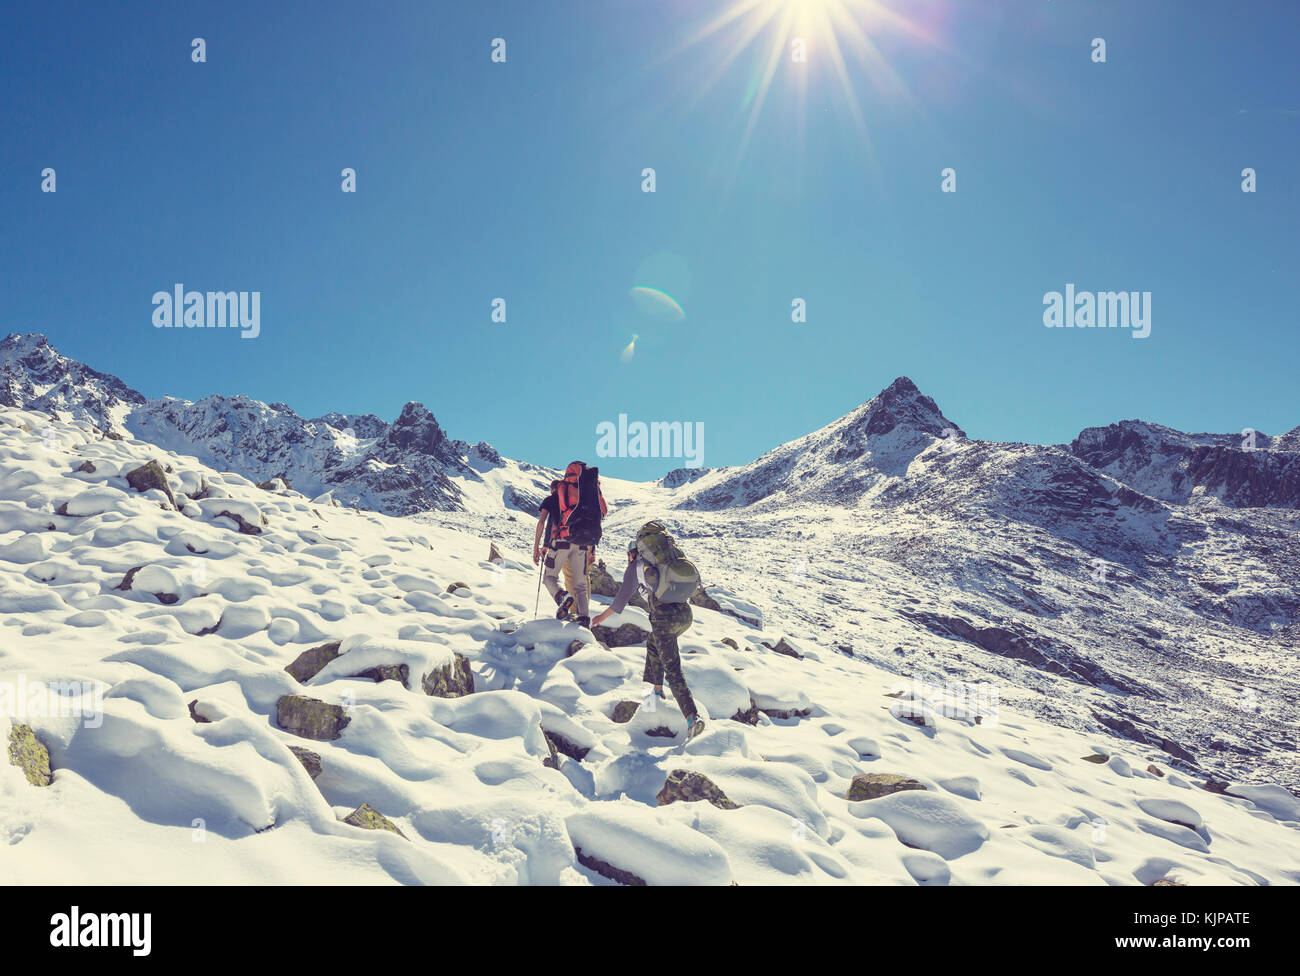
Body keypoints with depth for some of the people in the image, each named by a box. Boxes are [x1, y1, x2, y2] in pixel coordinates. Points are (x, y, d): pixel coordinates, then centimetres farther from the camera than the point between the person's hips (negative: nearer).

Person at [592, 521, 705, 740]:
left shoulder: (635, 566, 12)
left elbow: (621, 599, 16)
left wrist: (602, 617, 31)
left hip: (665, 616, -6)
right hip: (685, 613, 6)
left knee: (673, 671, -4)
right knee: (653, 644, 32)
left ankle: (693, 718, -17)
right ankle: (656, 691, 37)